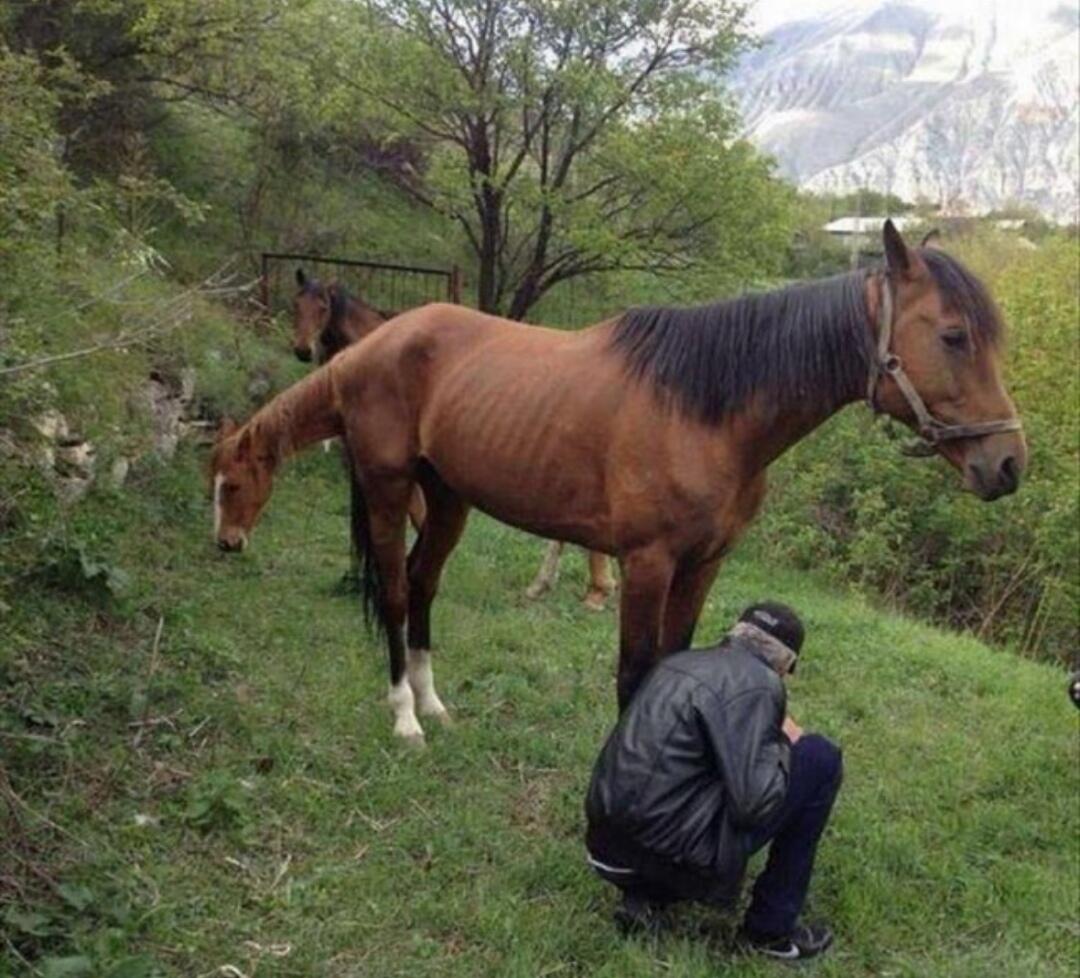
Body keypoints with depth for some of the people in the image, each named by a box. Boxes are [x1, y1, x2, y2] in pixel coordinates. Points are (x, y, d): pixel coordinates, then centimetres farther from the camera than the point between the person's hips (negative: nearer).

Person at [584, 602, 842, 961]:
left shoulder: (681, 662, 16)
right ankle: (770, 928, 11)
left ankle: (645, 896, 14)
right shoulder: (756, 683, -10)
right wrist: (781, 742, 1)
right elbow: (753, 804, -17)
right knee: (820, 759, 3)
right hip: (673, 848, -8)